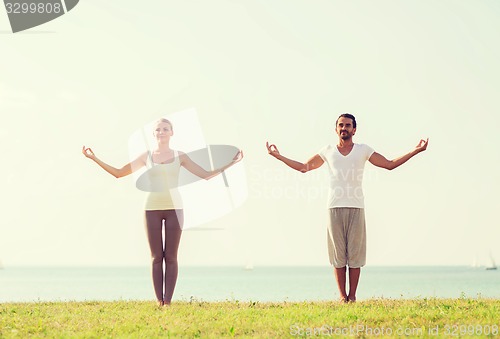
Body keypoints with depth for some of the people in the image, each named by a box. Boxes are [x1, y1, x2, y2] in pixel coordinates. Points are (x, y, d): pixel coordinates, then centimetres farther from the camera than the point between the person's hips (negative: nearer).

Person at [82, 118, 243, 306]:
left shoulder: (180, 157, 7)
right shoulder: (146, 157, 9)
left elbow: (207, 175, 8)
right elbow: (118, 173, 9)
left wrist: (231, 163, 1)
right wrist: (94, 158, 3)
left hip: (174, 208, 0)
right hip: (152, 209, 1)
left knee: (171, 257, -2)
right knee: (156, 257, -1)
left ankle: (168, 301, -2)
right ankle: (159, 301, 0)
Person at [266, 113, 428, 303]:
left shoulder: (363, 150, 12)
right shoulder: (328, 152, 14)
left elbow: (390, 164, 14)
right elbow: (303, 168, 22)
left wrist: (416, 151, 10)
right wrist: (278, 156, 21)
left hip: (356, 208, -1)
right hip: (334, 208, 1)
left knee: (355, 253, -3)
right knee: (338, 254, -2)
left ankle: (352, 296, 1)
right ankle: (342, 296, 2)